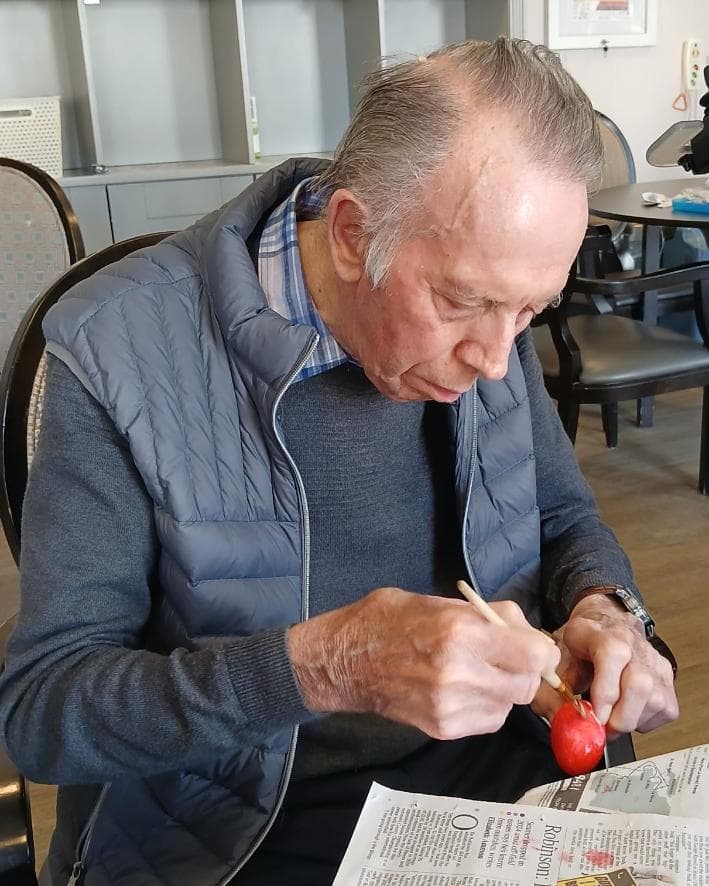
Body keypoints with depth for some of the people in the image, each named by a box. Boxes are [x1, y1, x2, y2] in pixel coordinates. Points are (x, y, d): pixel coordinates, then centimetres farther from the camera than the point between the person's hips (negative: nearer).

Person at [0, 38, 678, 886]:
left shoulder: (484, 305, -5)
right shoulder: (120, 352, -19)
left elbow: (567, 519, 9)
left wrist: (604, 611, -13)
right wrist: (323, 668, -31)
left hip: (497, 784, 3)